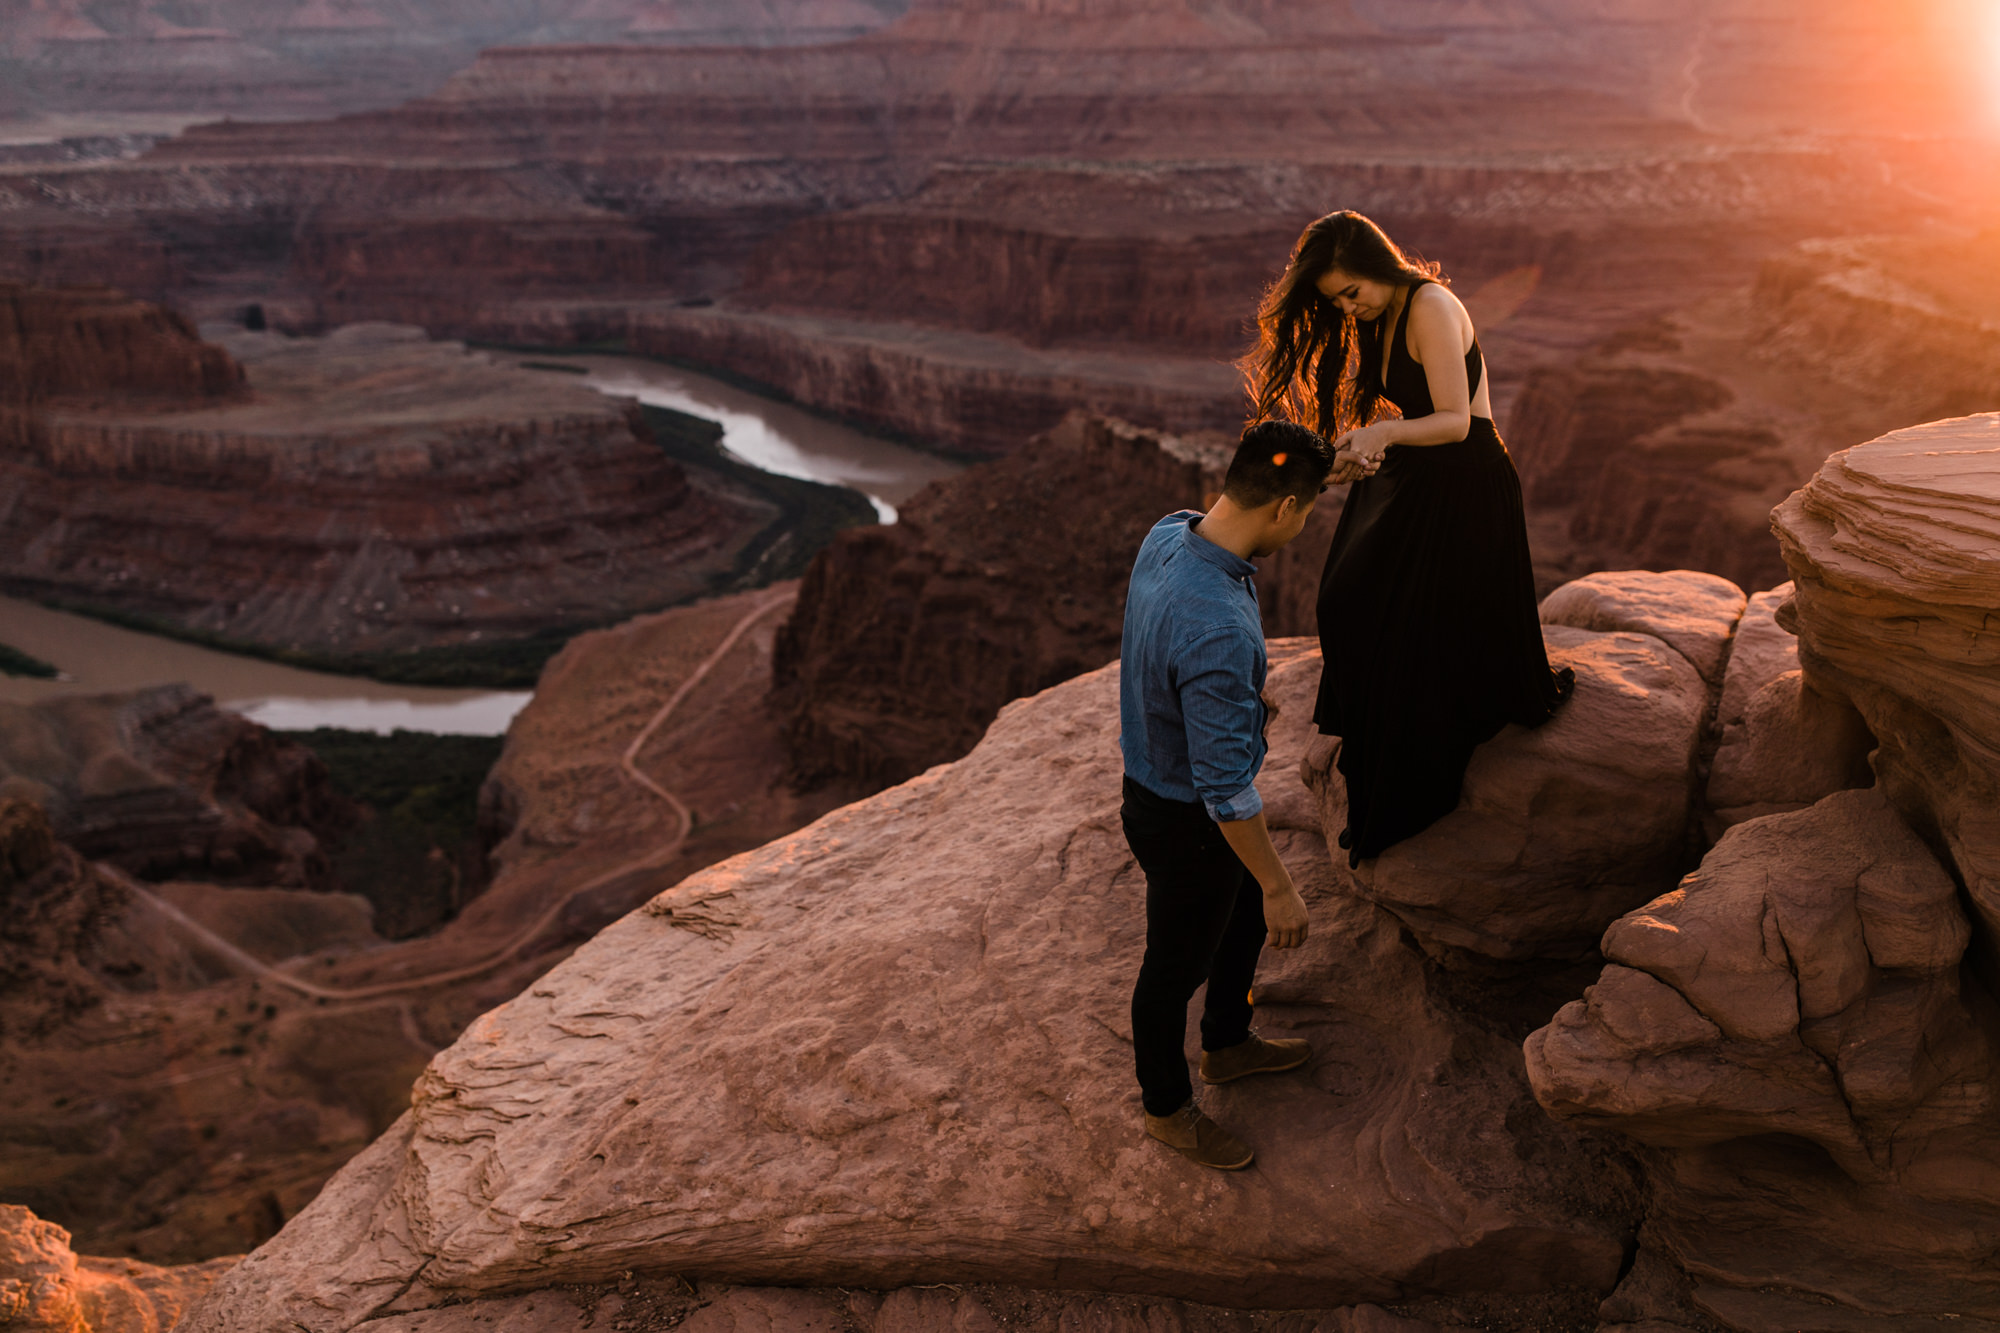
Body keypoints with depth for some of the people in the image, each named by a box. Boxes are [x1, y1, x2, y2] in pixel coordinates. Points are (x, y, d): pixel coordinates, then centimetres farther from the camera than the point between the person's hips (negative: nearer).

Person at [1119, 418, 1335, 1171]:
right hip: (1183, 819, -9)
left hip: (1158, 766, 9)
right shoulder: (1218, 630, -40)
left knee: (1248, 912, 29)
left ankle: (1226, 1045, 54)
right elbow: (1224, 786, -33)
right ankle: (1167, 1108, 41)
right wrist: (1279, 886, -20)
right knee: (1177, 966, 15)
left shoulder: (1169, 533, -10)